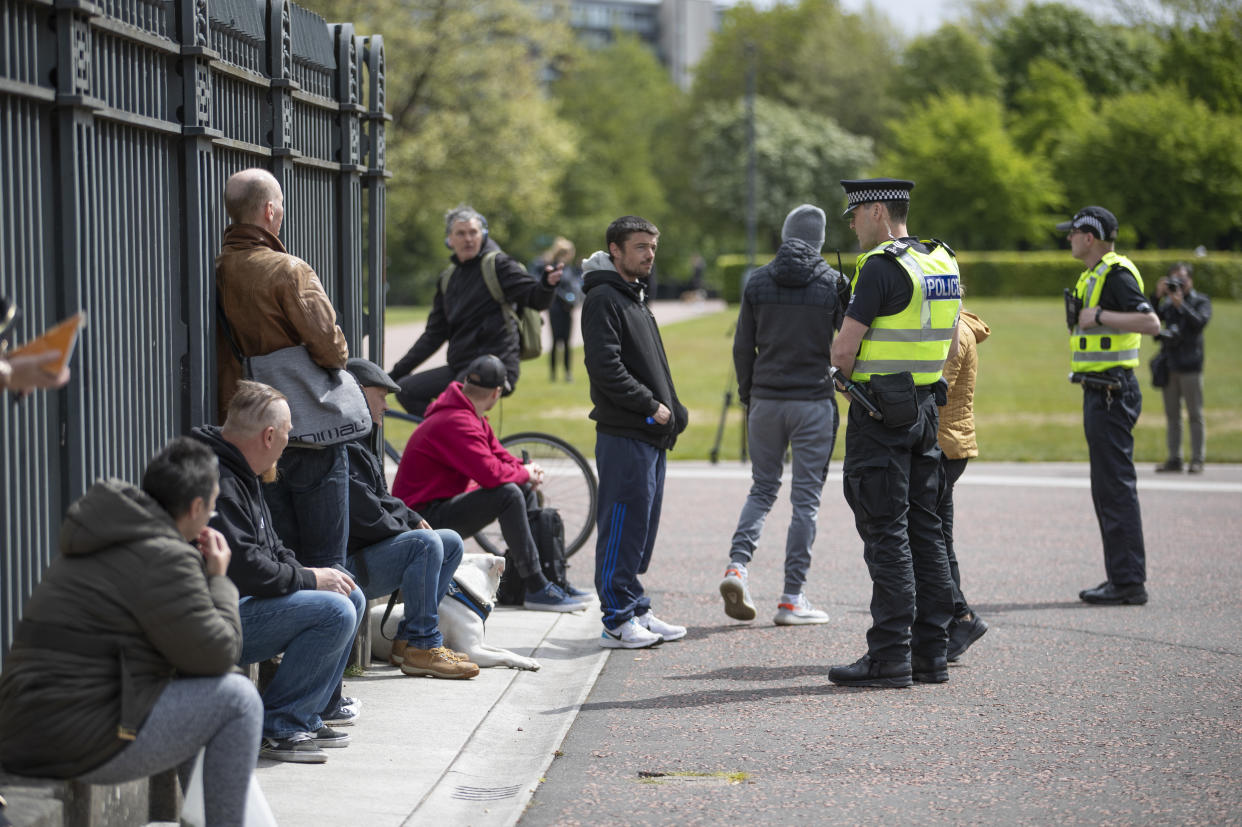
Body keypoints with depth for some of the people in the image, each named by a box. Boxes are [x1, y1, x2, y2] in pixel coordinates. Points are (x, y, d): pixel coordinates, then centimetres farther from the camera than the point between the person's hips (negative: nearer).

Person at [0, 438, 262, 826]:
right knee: (238, 699, -3)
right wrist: (218, 578, 3)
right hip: (80, 744, -10)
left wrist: (198, 563, 16)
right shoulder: (165, 558, -15)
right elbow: (217, 653, -11)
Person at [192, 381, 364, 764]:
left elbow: (271, 548, 23)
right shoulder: (215, 483, -21)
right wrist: (309, 579, -13)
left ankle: (307, 718, 11)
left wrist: (304, 572, 3)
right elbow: (244, 567, -26)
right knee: (334, 612, -22)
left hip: (246, 601, 11)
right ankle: (275, 728, -14)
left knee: (351, 598, 10)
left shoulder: (240, 474, 15)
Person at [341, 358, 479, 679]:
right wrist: (409, 528, -5)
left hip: (372, 551, 11)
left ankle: (408, 639, 3)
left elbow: (383, 501, 25)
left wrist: (412, 518, 6)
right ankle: (421, 646, -20)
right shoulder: (345, 449, -19)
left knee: (452, 542, 10)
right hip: (348, 564, -11)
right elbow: (367, 517, -23)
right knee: (426, 543, -27)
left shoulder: (362, 443, 18)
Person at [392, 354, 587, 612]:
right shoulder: (457, 423, -24)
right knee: (509, 494, -26)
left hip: (444, 505, 11)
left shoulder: (471, 417, 12)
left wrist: (526, 470, -4)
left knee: (525, 490, 12)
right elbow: (490, 473, -32)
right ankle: (537, 590, -23)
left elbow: (498, 454, 17)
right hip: (425, 518, -11)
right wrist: (524, 473, -12)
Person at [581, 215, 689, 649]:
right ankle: (618, 621, -4)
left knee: (641, 525, 12)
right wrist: (651, 405, -17)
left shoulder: (634, 297, 21)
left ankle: (636, 612, 19)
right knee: (624, 524, -8)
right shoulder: (603, 298, -10)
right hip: (623, 434, -10)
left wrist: (673, 410, 11)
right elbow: (605, 366, -20)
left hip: (651, 434, 10)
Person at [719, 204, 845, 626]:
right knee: (806, 498, 3)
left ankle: (737, 565, -6)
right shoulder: (833, 283, -5)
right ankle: (792, 599, 3)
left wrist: (747, 396, 15)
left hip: (766, 400, 3)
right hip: (815, 401, -3)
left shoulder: (758, 281, 3)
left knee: (762, 489, 16)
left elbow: (743, 346, 5)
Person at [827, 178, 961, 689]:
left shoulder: (881, 267, -16)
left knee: (886, 533, -6)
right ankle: (930, 654, 13)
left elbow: (844, 347, -16)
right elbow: (950, 344, 19)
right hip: (925, 407, 8)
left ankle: (889, 659, -6)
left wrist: (847, 376, 4)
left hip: (880, 413, -8)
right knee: (923, 530, 10)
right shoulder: (942, 262, 12)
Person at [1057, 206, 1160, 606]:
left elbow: (1150, 322, -25)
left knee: (1115, 486, -10)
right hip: (1100, 392, 11)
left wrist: (1100, 316, -22)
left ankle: (1128, 582, -9)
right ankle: (1122, 577, 17)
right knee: (1107, 487, 12)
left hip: (1111, 393, -11)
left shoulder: (1116, 274, -14)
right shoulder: (1095, 275, 18)